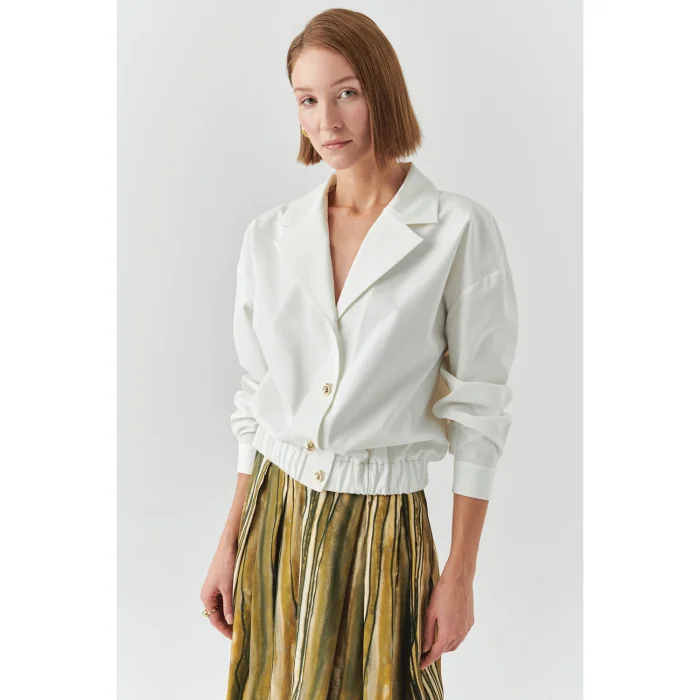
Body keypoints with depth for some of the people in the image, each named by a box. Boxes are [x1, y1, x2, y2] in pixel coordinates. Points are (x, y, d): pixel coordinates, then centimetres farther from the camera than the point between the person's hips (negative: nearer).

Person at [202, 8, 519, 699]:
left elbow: (476, 412, -8)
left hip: (382, 527, -3)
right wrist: (230, 544, 6)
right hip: (274, 517, 4)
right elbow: (255, 399, 7)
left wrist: (459, 573, -7)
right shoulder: (269, 235, 2)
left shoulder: (459, 231, -10)